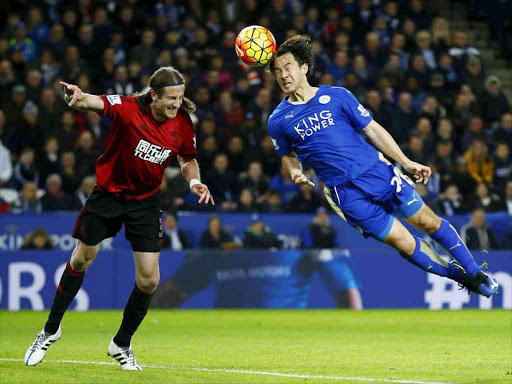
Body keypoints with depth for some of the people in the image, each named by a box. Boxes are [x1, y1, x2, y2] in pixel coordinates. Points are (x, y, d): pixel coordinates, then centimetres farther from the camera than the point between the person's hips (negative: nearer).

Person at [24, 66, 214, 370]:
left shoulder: (183, 124, -12)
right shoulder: (128, 108, -23)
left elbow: (188, 159, 7)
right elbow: (94, 103, -42)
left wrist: (194, 181, -14)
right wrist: (78, 96, -65)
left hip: (146, 201, 2)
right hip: (108, 193, -2)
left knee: (149, 280, -5)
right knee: (81, 260, 10)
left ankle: (122, 344, 18)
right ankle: (51, 330, 29)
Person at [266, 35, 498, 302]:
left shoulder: (337, 96, 0)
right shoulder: (278, 121, 0)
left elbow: (372, 130, 6)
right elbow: (288, 155, 17)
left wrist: (406, 162, 2)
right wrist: (295, 173, -7)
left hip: (378, 172, 1)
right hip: (346, 193, -1)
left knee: (428, 222, 1)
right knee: (403, 243, -4)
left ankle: (475, 274, 18)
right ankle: (460, 277, 16)